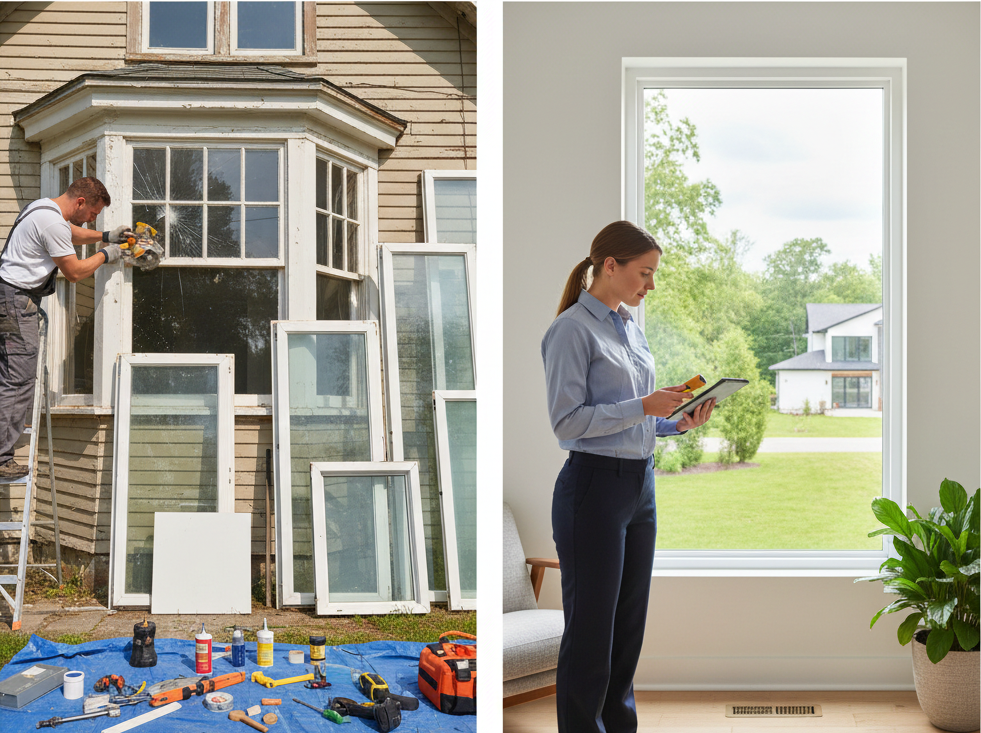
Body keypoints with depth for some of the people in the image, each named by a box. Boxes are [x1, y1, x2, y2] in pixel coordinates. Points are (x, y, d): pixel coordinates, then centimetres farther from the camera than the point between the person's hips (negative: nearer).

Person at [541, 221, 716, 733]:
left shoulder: (631, 326, 15)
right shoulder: (573, 329, -11)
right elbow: (567, 421, -17)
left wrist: (679, 422, 4)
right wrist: (643, 407, -20)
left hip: (640, 484, 8)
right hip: (594, 486, -8)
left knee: (630, 622, 14)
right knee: (591, 627, 0)